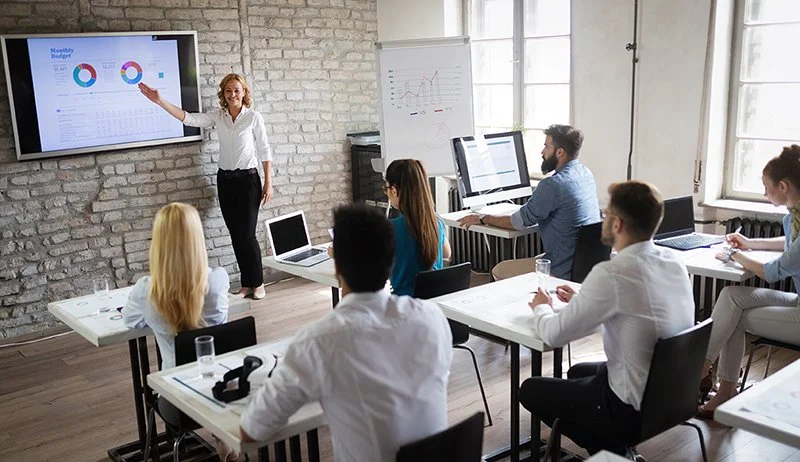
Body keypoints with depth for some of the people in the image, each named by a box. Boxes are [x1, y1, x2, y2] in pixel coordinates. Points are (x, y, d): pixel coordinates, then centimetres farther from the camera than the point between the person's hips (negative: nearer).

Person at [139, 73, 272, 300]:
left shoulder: (254, 117, -5)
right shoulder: (218, 117, 5)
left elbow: (264, 151, -3)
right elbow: (188, 118, -5)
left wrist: (268, 183, -6)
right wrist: (159, 101, -16)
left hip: (248, 179, -4)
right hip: (225, 180, 4)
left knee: (247, 235, -5)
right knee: (236, 235, 8)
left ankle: (258, 283, 11)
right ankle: (246, 284, 18)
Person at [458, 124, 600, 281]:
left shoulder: (553, 185, -23)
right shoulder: (585, 173, 4)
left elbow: (518, 222, -13)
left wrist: (482, 219, 0)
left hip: (564, 272, -9)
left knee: (499, 271, 6)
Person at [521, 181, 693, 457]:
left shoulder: (611, 274, -27)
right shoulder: (673, 262, -3)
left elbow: (554, 335, -17)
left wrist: (541, 308, 3)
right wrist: (581, 300, 17)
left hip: (635, 409, -8)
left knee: (530, 390, 11)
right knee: (578, 372, 31)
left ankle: (611, 450, 13)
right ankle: (617, 447, 21)